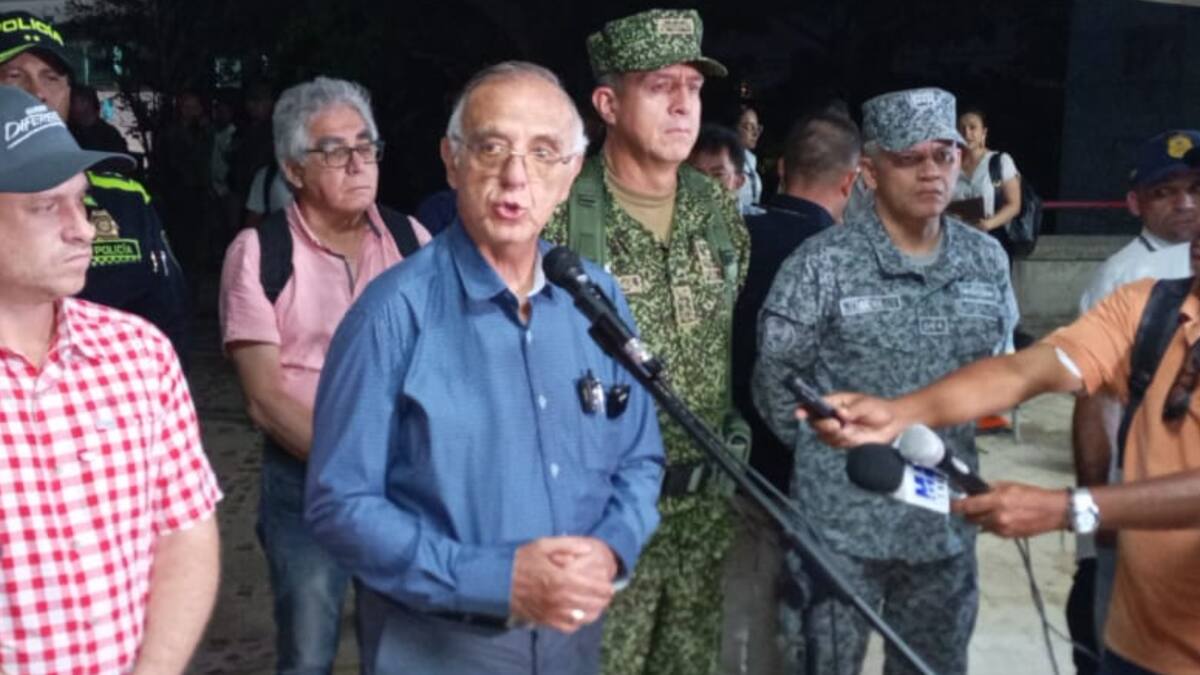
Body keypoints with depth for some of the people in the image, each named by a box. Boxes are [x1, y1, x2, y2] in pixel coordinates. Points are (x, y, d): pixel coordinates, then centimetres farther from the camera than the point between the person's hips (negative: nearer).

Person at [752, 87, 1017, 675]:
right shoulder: (822, 263, -13)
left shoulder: (987, 260, 3)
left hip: (947, 521, 5)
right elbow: (773, 380, -6)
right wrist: (829, 448, 1)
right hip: (841, 523, -4)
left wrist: (952, 440, 10)